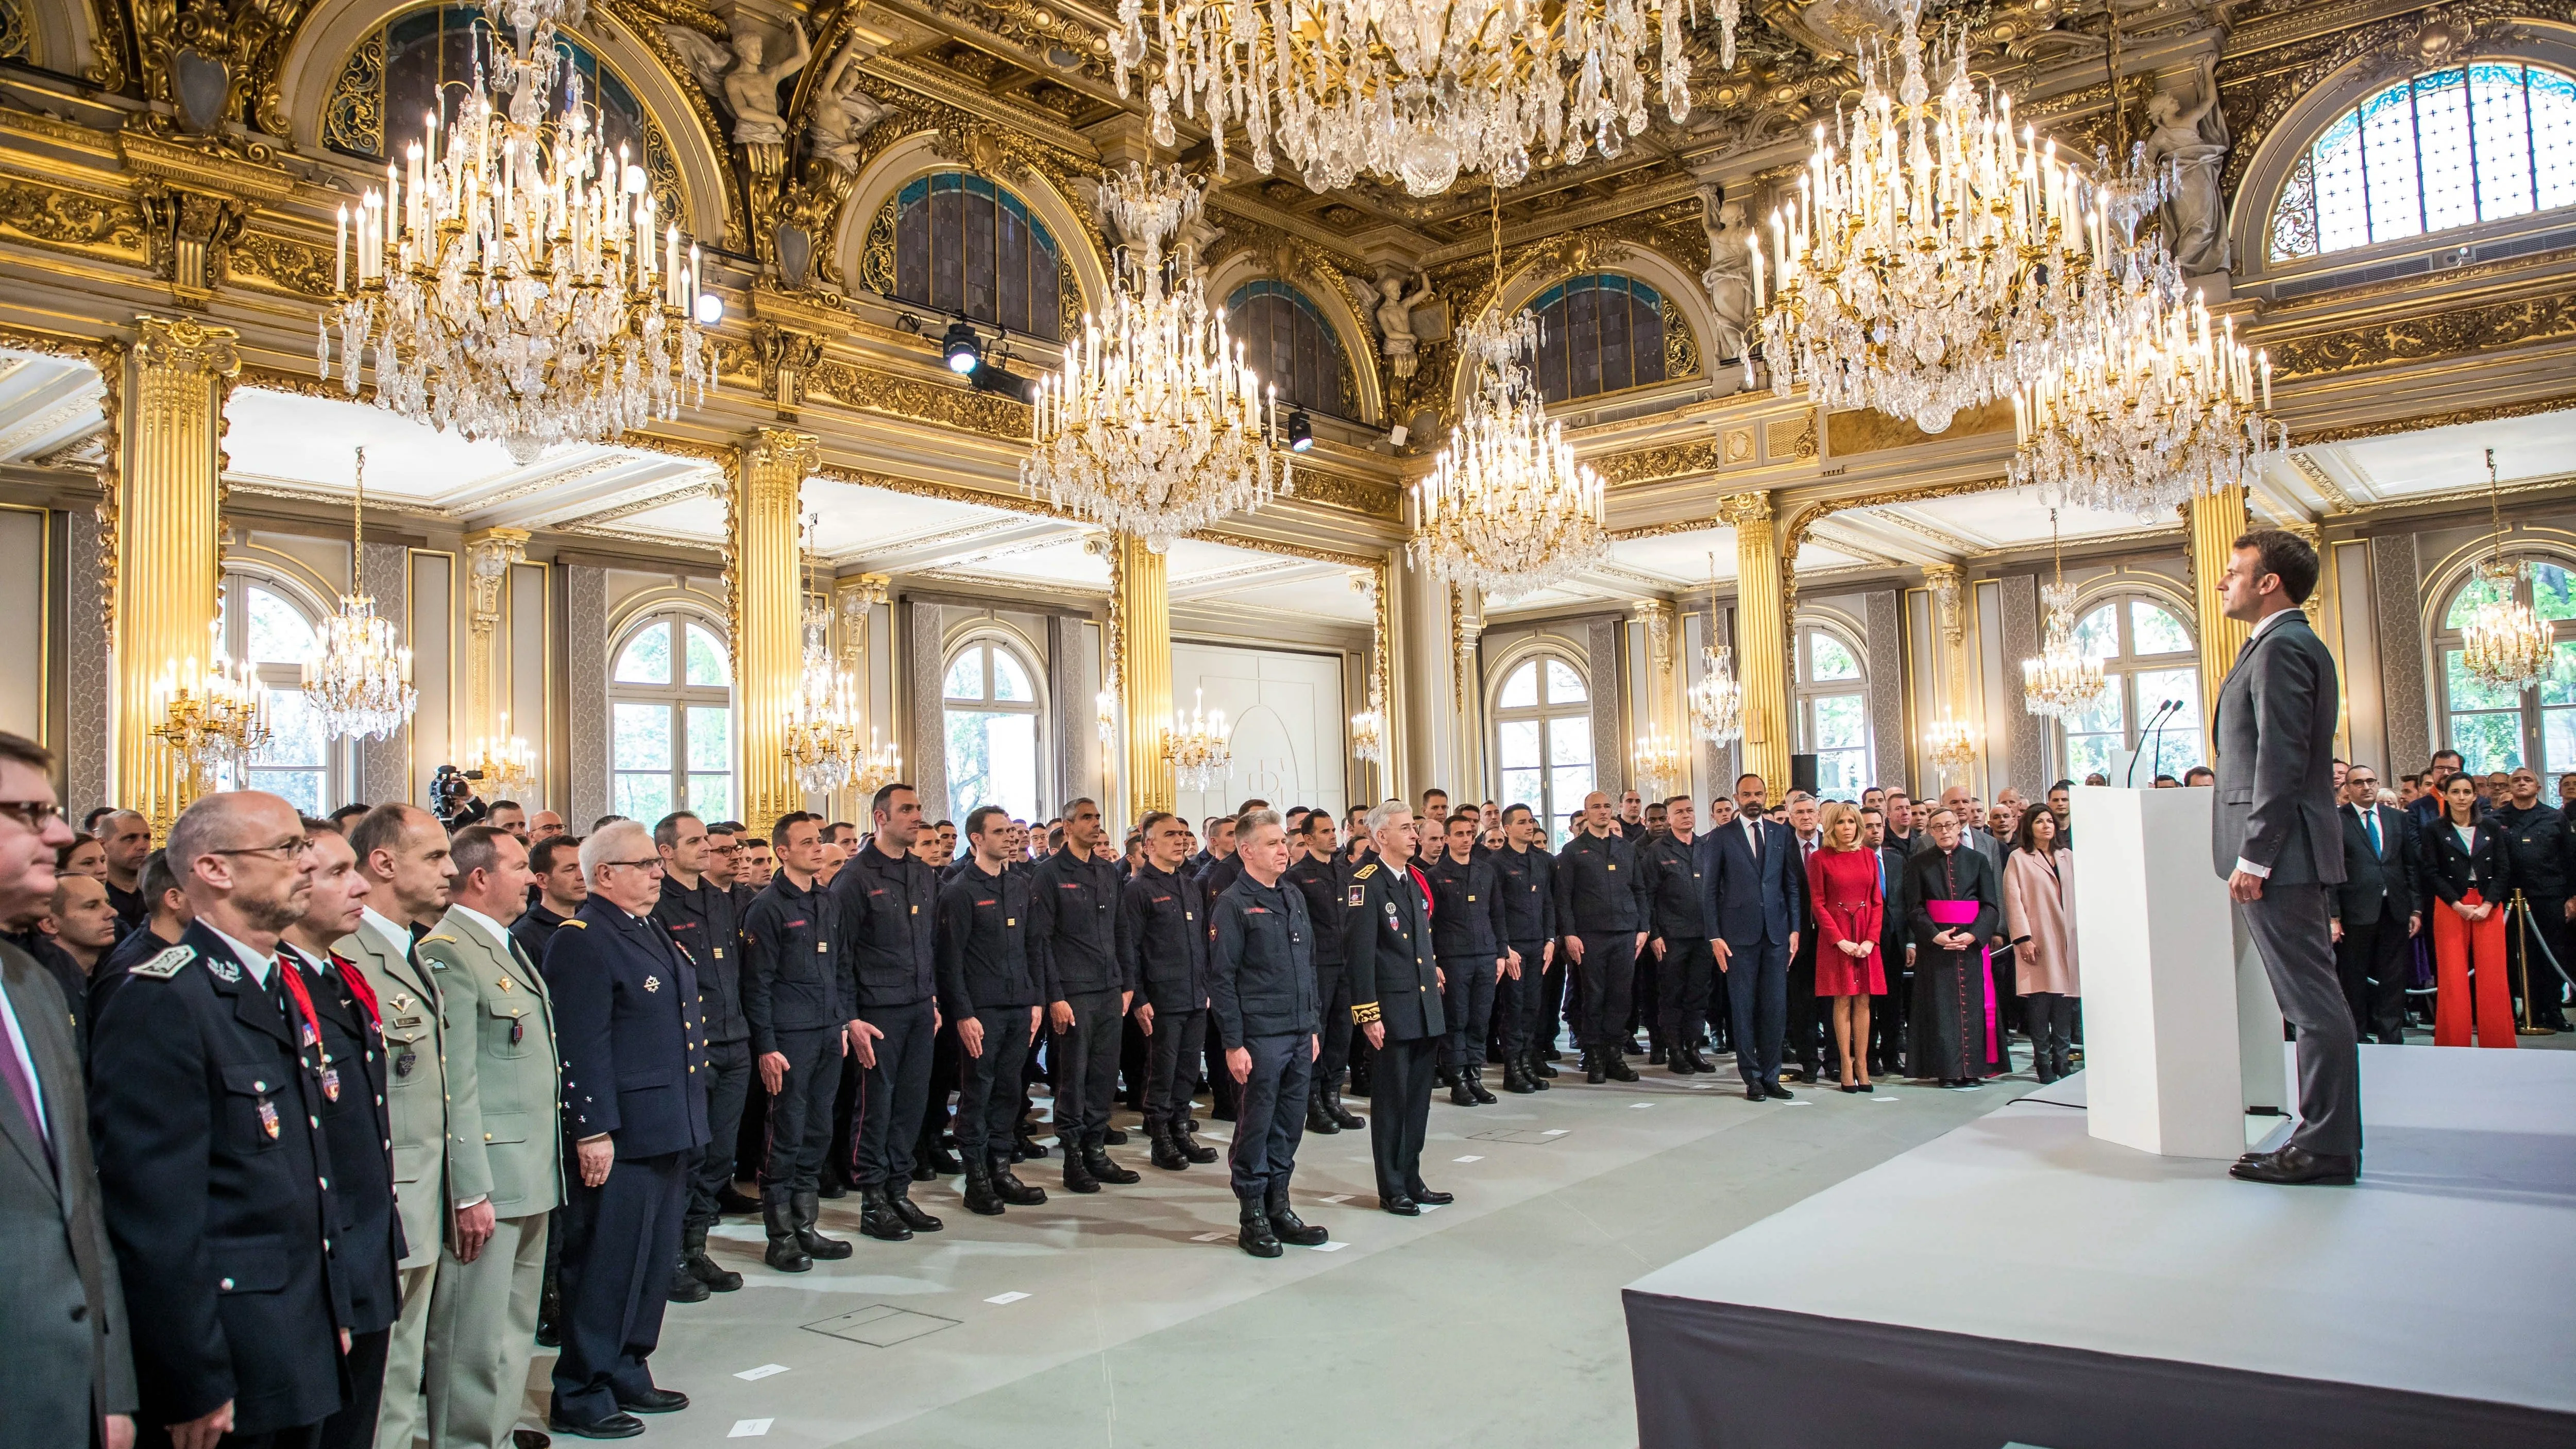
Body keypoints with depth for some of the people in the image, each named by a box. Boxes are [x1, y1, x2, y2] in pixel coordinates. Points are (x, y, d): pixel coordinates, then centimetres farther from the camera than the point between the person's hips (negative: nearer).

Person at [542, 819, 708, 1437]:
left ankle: (627, 1375, 32)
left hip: (670, 1131, 10)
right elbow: (583, 1046, -20)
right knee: (607, 1266, 2)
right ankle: (580, 1396, 15)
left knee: (654, 1263, 18)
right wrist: (594, 1131, -22)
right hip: (621, 1136, -9)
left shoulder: (651, 930, 14)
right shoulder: (582, 940, -15)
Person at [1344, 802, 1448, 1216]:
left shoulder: (1416, 880, 11)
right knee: (1391, 1100, 3)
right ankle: (1392, 1191, 14)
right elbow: (1358, 954, -17)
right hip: (1391, 1011, -8)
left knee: (1418, 1099, 14)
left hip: (1426, 1009, 8)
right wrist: (1368, 1015, -18)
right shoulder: (1366, 884, -14)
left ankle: (1412, 1181, 26)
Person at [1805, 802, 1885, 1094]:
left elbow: (1878, 900, 7)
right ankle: (1846, 1067, 1)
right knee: (1843, 1001, -2)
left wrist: (1870, 940, -5)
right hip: (1834, 936, -3)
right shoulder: (1820, 858, -1)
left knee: (1863, 1001, 2)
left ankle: (1862, 1065, 6)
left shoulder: (1868, 855, 8)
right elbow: (1818, 904, -3)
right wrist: (1840, 940, -12)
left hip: (1866, 938, 3)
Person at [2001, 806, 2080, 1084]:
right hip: (2037, 941, -4)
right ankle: (2043, 1063, 1)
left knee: (2064, 1002, 4)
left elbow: (2078, 896, 16)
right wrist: (2023, 938, -12)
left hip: (2067, 939, 4)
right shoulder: (2018, 859, 1)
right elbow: (2014, 900, -5)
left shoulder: (2068, 857, 16)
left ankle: (2062, 1059, 11)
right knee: (2039, 1000, -5)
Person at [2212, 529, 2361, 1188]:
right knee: (2311, 1001, 12)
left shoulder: (2280, 647, -12)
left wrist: (2253, 856, -20)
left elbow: (2281, 760, -20)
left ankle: (2328, 1147, 0)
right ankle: (2324, 1136, 18)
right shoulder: (2295, 644, 20)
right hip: (2283, 854, 11)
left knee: (2314, 1001, -5)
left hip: (2280, 853, -11)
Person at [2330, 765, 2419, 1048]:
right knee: (2354, 982, 4)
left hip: (2395, 911, 4)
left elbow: (2413, 866, 12)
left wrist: (2416, 910, 5)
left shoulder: (2399, 818, 12)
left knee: (2393, 981, 7)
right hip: (2356, 914, -3)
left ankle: (2392, 1040, 14)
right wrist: (2333, 917, -10)